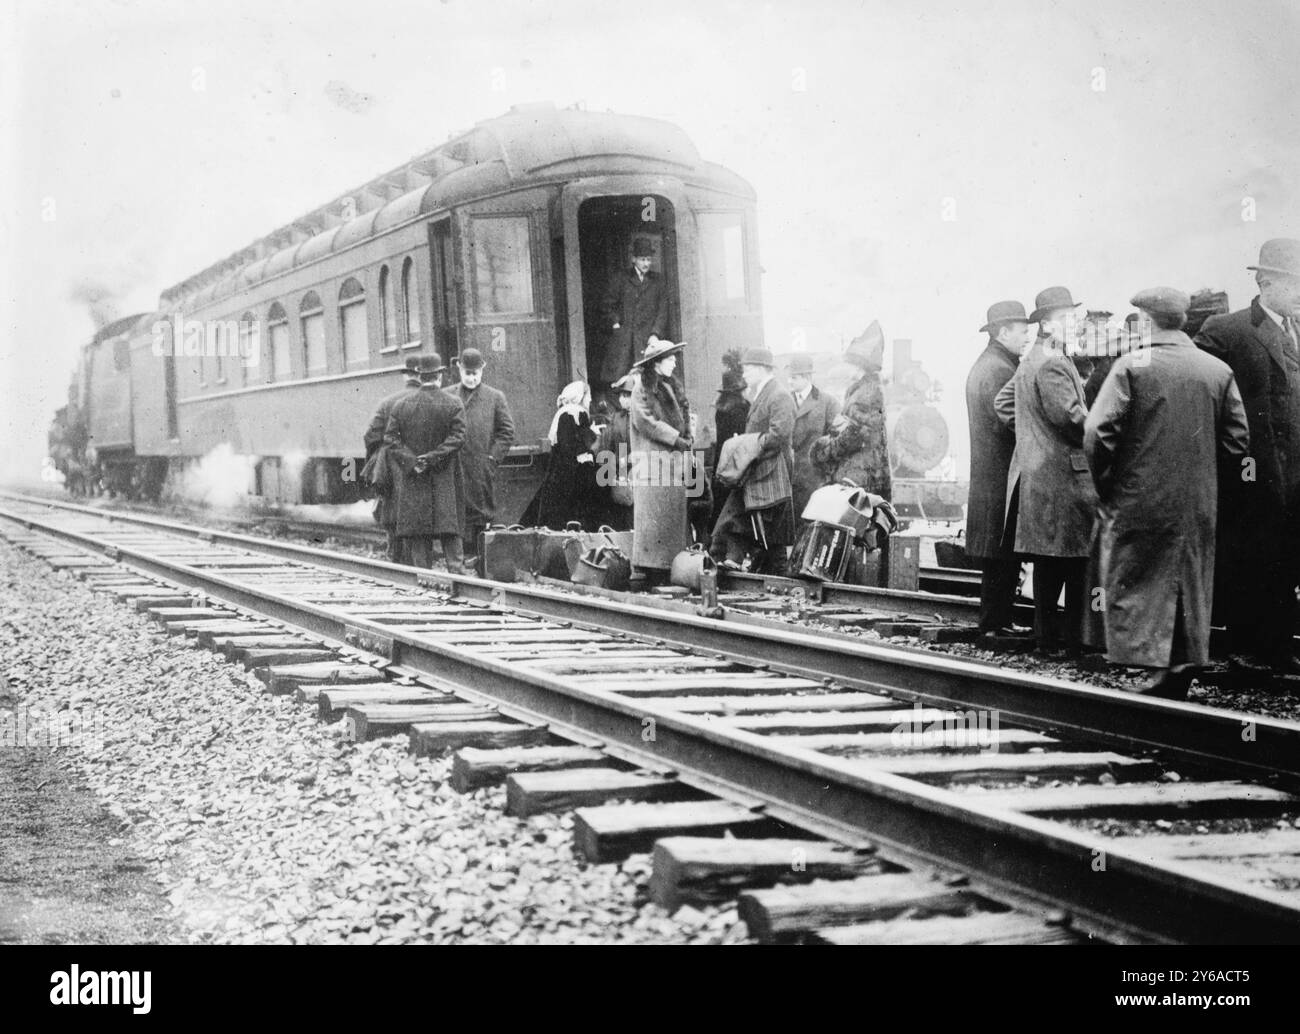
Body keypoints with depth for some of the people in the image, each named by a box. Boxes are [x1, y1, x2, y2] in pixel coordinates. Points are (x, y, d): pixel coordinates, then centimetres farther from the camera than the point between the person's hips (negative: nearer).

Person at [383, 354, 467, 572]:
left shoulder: (400, 404, 3)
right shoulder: (453, 405, -3)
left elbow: (391, 437, -2)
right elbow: (457, 437, -12)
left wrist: (411, 461, -8)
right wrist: (433, 458, -12)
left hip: (412, 480, 1)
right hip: (445, 480, -1)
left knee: (416, 532, 4)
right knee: (450, 530, 1)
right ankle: (457, 572, -6)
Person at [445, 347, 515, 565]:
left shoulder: (495, 397, 7)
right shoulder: (446, 396, 8)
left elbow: (507, 431, 6)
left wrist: (493, 457, -3)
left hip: (482, 469, 0)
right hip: (453, 469, 0)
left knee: (483, 514, 2)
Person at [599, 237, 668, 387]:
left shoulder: (657, 281, 15)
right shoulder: (622, 278, 12)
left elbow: (663, 311, 10)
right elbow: (606, 306, 14)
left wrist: (655, 334, -2)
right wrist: (615, 324, 0)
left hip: (648, 340, 0)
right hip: (623, 339, 0)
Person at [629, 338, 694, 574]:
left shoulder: (674, 387, 17)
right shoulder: (642, 387, -5)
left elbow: (685, 418, 21)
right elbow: (645, 421, -14)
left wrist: (687, 440, 3)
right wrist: (677, 439, -12)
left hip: (676, 460, 7)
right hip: (653, 457, -7)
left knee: (676, 515, 4)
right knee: (653, 511, -8)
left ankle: (674, 561, 6)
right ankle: (650, 566, -7)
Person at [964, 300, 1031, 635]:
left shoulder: (982, 366, 20)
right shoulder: (999, 369, -14)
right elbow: (1007, 423, -21)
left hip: (987, 478, 11)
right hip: (1002, 478, -11)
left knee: (1000, 561, 12)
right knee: (1002, 558, -7)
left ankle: (996, 623, 16)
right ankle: (997, 623, -4)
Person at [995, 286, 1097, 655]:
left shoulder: (1031, 359, 17)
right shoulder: (1053, 363, -15)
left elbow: (1003, 402, 26)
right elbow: (1069, 416, -22)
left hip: (1035, 470, 11)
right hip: (1061, 475, -11)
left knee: (1049, 562, 13)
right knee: (1069, 558, -7)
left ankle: (1047, 634, 17)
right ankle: (1073, 637, -4)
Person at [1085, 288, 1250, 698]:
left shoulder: (1131, 366, -9)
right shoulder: (1219, 371, 3)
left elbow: (1097, 432, -14)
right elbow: (1237, 441, 4)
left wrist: (1106, 485, -1)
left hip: (1139, 500, -4)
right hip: (1200, 506, 4)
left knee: (1133, 589, 3)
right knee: (1191, 590, 12)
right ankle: (1179, 672, 16)